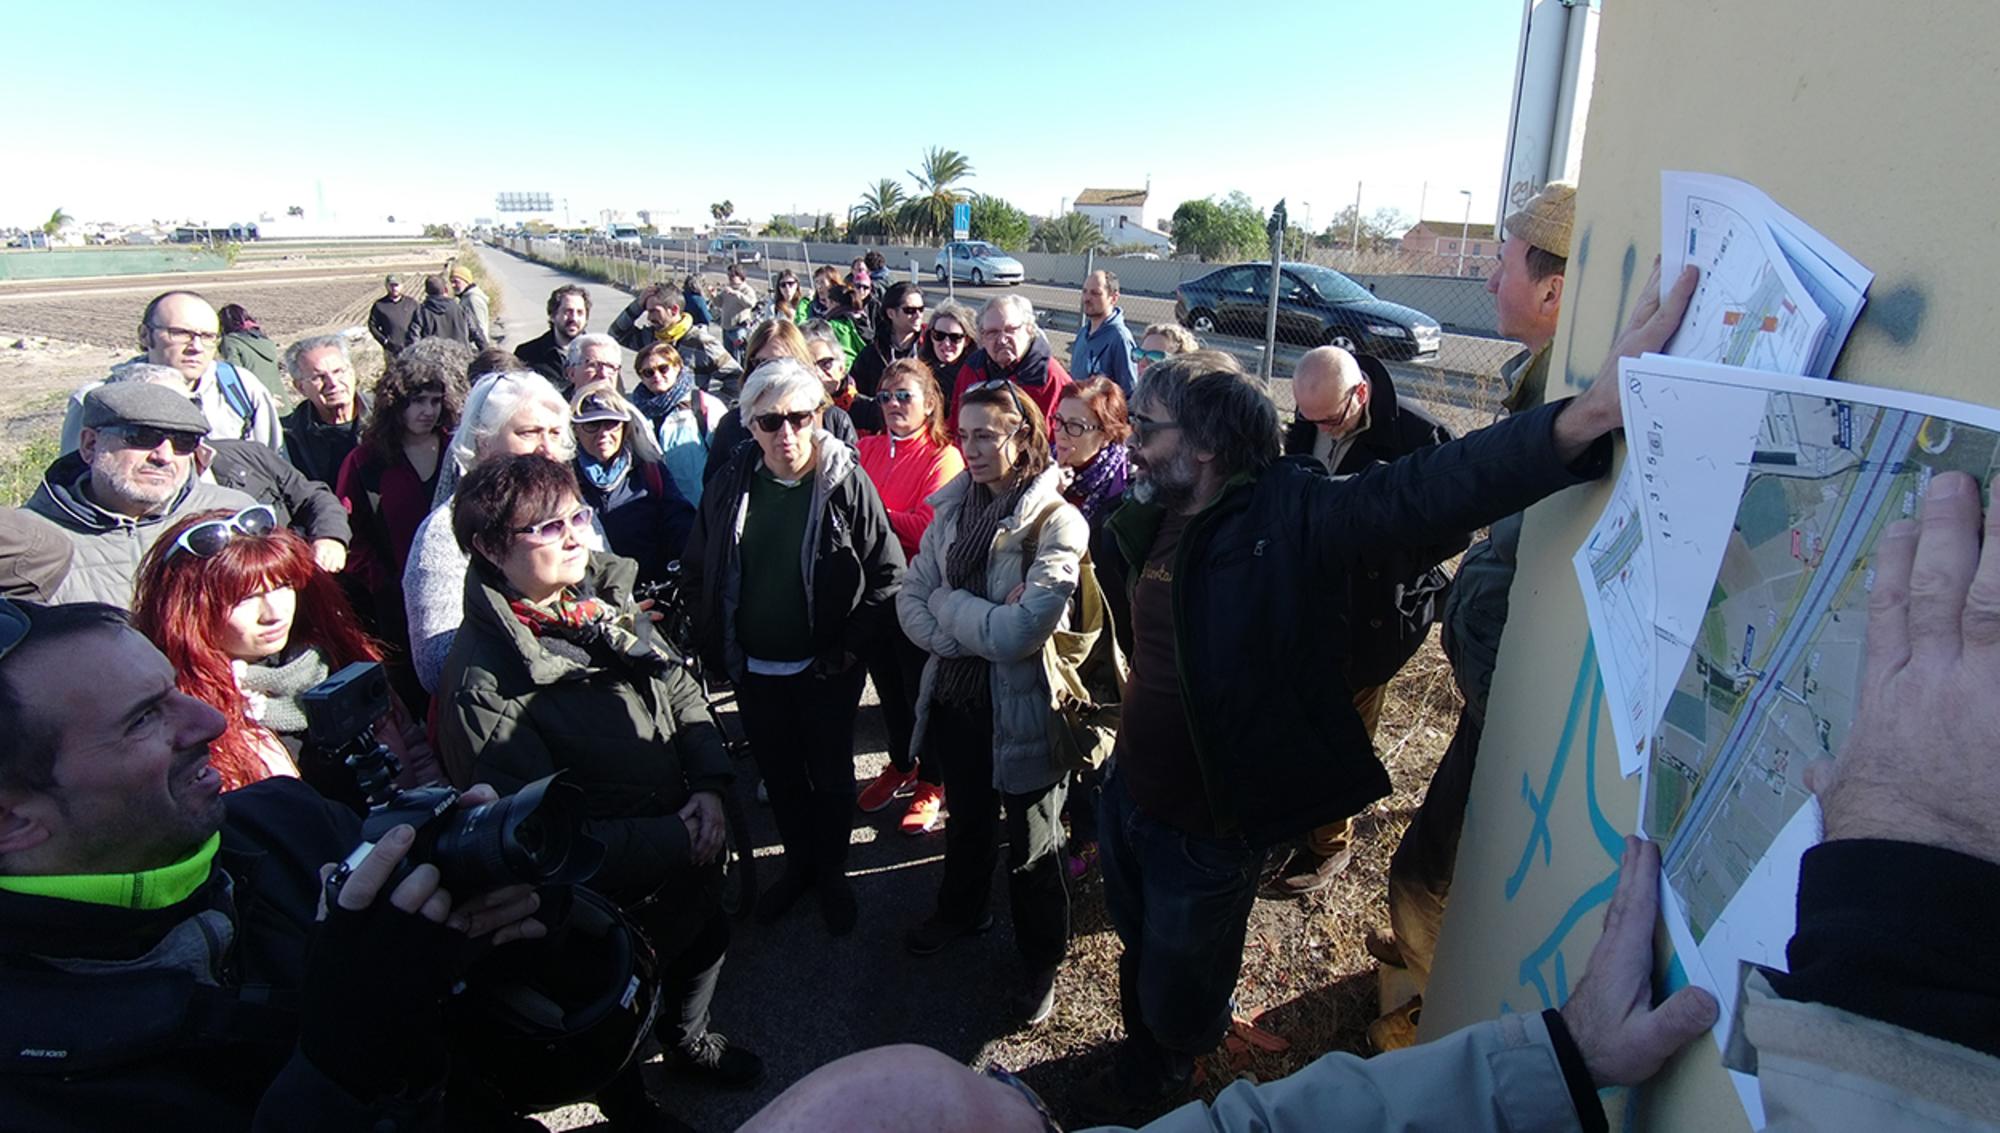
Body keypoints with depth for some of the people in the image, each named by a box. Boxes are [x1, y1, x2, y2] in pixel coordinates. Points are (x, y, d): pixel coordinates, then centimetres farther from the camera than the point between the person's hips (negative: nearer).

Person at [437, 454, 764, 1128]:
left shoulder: (604, 600, -9)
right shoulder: (484, 679, -28)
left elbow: (679, 688, 0)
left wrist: (709, 788, -14)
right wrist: (671, 841, -26)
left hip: (688, 853, 6)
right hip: (612, 894, -6)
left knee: (707, 943, 30)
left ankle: (688, 1040, 62)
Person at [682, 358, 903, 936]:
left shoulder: (846, 483, -13)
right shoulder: (730, 485, -3)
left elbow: (888, 574, -11)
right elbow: (697, 573, 6)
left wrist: (849, 648, -14)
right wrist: (717, 649, 0)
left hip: (826, 669, -3)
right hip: (753, 669, 4)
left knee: (831, 775, 14)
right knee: (779, 775, 19)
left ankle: (832, 873, 37)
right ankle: (799, 863, 43)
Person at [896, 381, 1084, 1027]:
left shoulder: (1057, 523, -20)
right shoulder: (955, 508, 1)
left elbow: (1019, 632, -28)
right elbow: (910, 598, 0)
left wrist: (947, 603, -14)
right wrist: (973, 629, -17)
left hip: (1023, 710, -5)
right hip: (957, 698, 6)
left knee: (1031, 847, 15)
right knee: (967, 819, 28)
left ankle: (1042, 961, 40)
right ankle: (962, 911, 56)